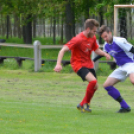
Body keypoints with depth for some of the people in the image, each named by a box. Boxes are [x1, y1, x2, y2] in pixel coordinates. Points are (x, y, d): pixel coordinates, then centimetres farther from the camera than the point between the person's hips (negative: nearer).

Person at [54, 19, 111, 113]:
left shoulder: (93, 38, 3)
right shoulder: (78, 39, -21)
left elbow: (96, 49, 20)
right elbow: (63, 50, -24)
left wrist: (105, 54, -2)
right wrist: (58, 64, -35)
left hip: (88, 64, 8)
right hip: (79, 64, -8)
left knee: (94, 87, 9)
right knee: (93, 80, -27)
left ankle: (82, 105, 26)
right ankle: (86, 103, -9)